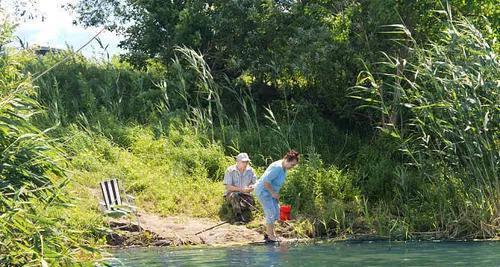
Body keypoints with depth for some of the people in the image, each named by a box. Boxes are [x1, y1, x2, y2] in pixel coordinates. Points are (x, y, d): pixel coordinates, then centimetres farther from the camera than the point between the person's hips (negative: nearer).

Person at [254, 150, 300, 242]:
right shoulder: (277, 167, -26)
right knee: (271, 213, -10)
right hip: (263, 190, -10)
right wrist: (273, 193, -21)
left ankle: (268, 233, 20)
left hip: (270, 192, 10)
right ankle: (270, 236, -1)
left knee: (276, 212, 11)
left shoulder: (284, 168, 6)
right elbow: (265, 181, -30)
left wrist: (276, 194, 10)